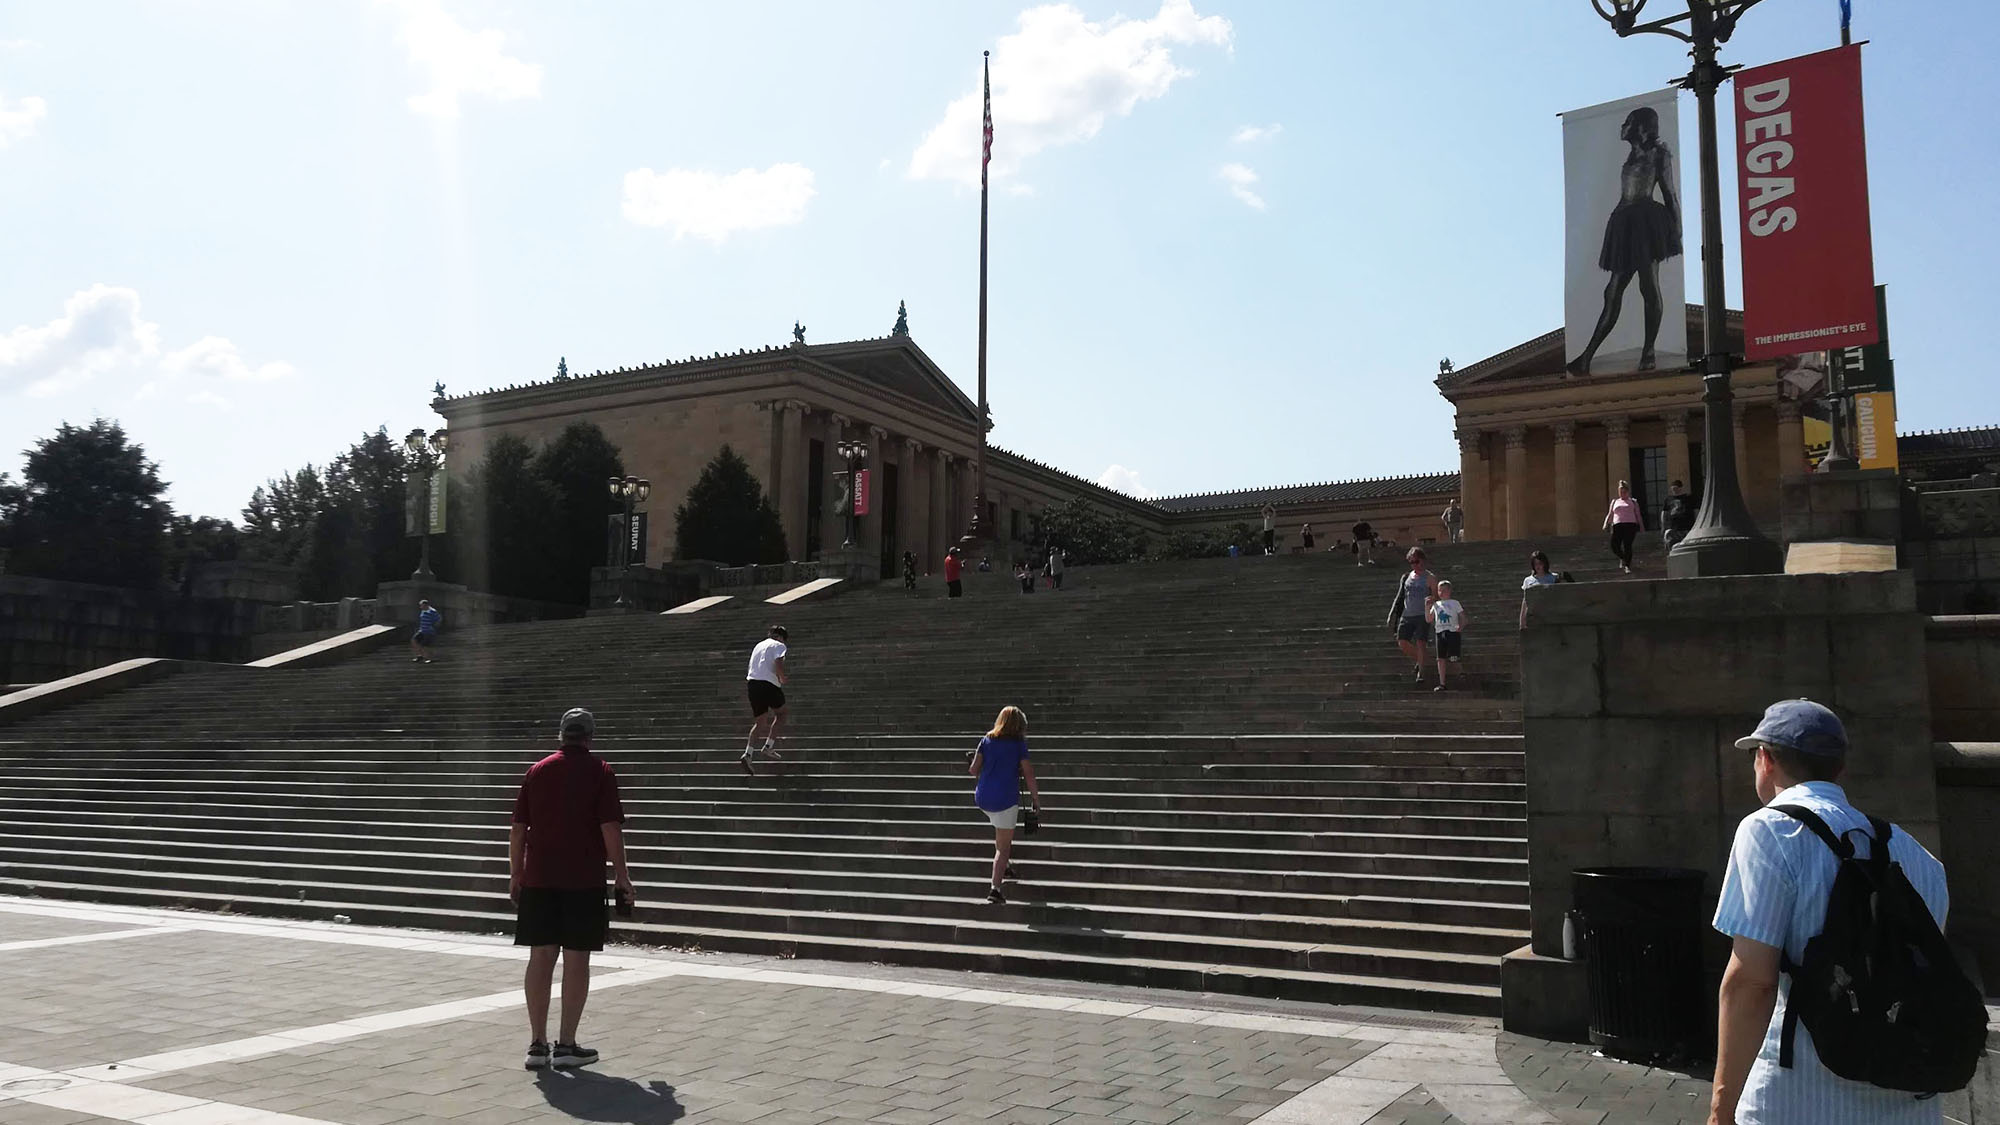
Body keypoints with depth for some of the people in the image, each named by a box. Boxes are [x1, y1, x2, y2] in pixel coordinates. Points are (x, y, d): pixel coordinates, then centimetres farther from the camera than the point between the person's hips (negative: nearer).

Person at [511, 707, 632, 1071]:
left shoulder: (537, 771, 9)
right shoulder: (600, 772, -2)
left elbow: (518, 829, 9)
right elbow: (610, 828, -9)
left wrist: (515, 874, 16)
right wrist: (621, 875, -2)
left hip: (538, 878, 4)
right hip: (584, 880, -4)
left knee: (541, 956, 7)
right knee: (576, 959, 2)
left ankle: (537, 1044, 10)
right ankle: (566, 1045, 5)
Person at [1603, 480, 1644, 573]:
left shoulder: (1633, 502, 18)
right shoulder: (1615, 502, 23)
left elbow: (1638, 515, 15)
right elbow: (1610, 515, 20)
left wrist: (1641, 527, 4)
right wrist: (1606, 524, 4)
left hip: (1630, 525, -2)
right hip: (1617, 525, 2)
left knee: (1627, 545, -15)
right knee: (1615, 547, -9)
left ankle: (1627, 566, -9)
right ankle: (1623, 558, 22)